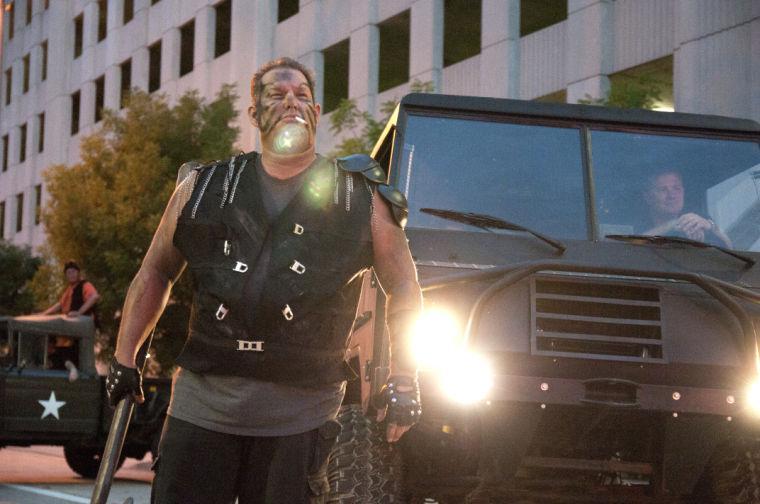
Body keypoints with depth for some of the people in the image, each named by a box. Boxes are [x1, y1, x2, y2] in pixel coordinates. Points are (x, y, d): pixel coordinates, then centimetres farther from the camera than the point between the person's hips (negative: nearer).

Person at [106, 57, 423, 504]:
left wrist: (404, 384, 5)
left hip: (300, 415, -1)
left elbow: (404, 289, 12)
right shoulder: (205, 189, 10)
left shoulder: (363, 199, 6)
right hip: (203, 403, 1)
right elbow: (156, 272, 19)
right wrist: (125, 359, 14)